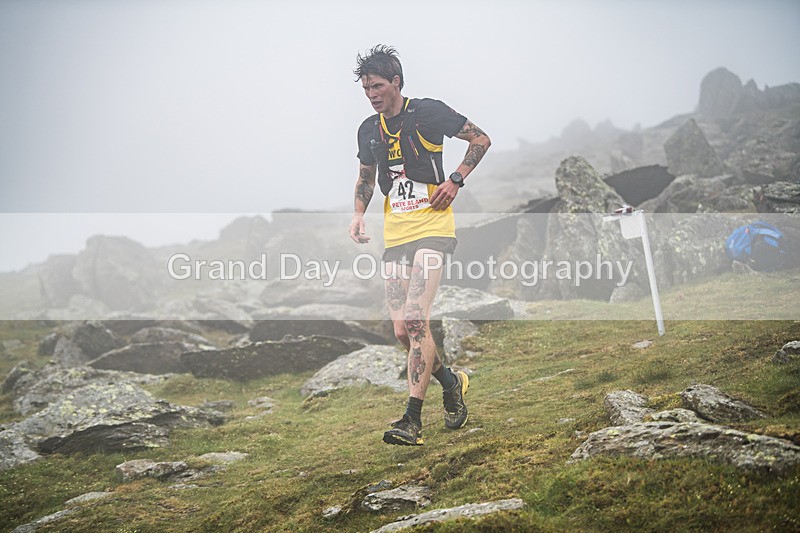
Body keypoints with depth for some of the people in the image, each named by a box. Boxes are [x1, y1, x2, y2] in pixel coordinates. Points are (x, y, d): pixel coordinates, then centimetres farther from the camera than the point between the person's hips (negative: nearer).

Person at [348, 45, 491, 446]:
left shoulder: (428, 112, -5)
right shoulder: (369, 130, 11)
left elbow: (480, 140, 4)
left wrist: (456, 180, -8)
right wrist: (359, 213, 9)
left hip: (432, 229, -6)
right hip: (394, 236, 6)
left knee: (416, 321, -18)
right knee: (402, 331, 3)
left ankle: (412, 420, -18)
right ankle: (451, 382, 29)